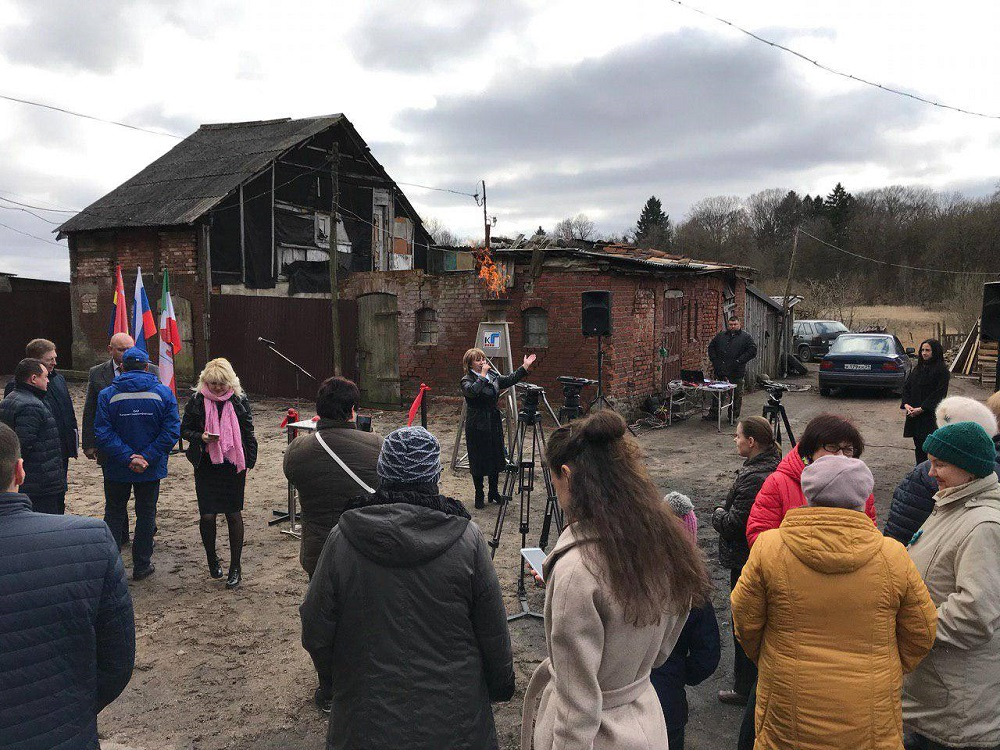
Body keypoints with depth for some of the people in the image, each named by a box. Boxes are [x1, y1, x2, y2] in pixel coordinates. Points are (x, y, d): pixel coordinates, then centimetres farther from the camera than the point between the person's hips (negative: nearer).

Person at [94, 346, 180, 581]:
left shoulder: (107, 395, -7)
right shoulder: (164, 393, -6)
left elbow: (102, 433, -14)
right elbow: (171, 431, -13)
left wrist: (127, 457, -15)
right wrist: (147, 457, -14)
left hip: (116, 469, 0)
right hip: (152, 469, 0)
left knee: (114, 515, 15)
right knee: (146, 515, 13)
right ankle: (142, 566, 21)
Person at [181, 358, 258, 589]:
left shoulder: (239, 401, -1)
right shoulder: (196, 401, -2)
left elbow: (248, 432, 6)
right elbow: (184, 429, 6)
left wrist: (248, 461, 2)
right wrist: (201, 437, -15)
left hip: (233, 466, 0)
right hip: (206, 466, 0)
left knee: (234, 514, 4)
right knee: (207, 516, -3)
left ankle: (235, 566, 16)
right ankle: (212, 560, 24)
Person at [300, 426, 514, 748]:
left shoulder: (342, 539, -15)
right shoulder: (468, 540, -16)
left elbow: (315, 634, -6)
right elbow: (494, 635, -7)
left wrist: (332, 682, 14)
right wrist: (502, 685, 11)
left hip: (367, 721, 1)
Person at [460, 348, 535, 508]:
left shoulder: (493, 376, 9)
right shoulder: (467, 380, -10)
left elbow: (510, 380, 17)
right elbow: (472, 391, -31)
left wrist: (525, 367, 10)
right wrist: (483, 375, -27)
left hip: (494, 424, 6)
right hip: (477, 427, -6)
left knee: (496, 460, 13)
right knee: (479, 462, 3)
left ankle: (494, 493, 27)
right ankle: (479, 496, 16)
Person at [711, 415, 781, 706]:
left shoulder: (753, 479, -28)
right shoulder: (774, 468, 2)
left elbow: (733, 524, -23)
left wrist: (718, 513, -5)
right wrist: (725, 512, 8)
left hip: (745, 562, -10)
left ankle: (745, 689, 19)